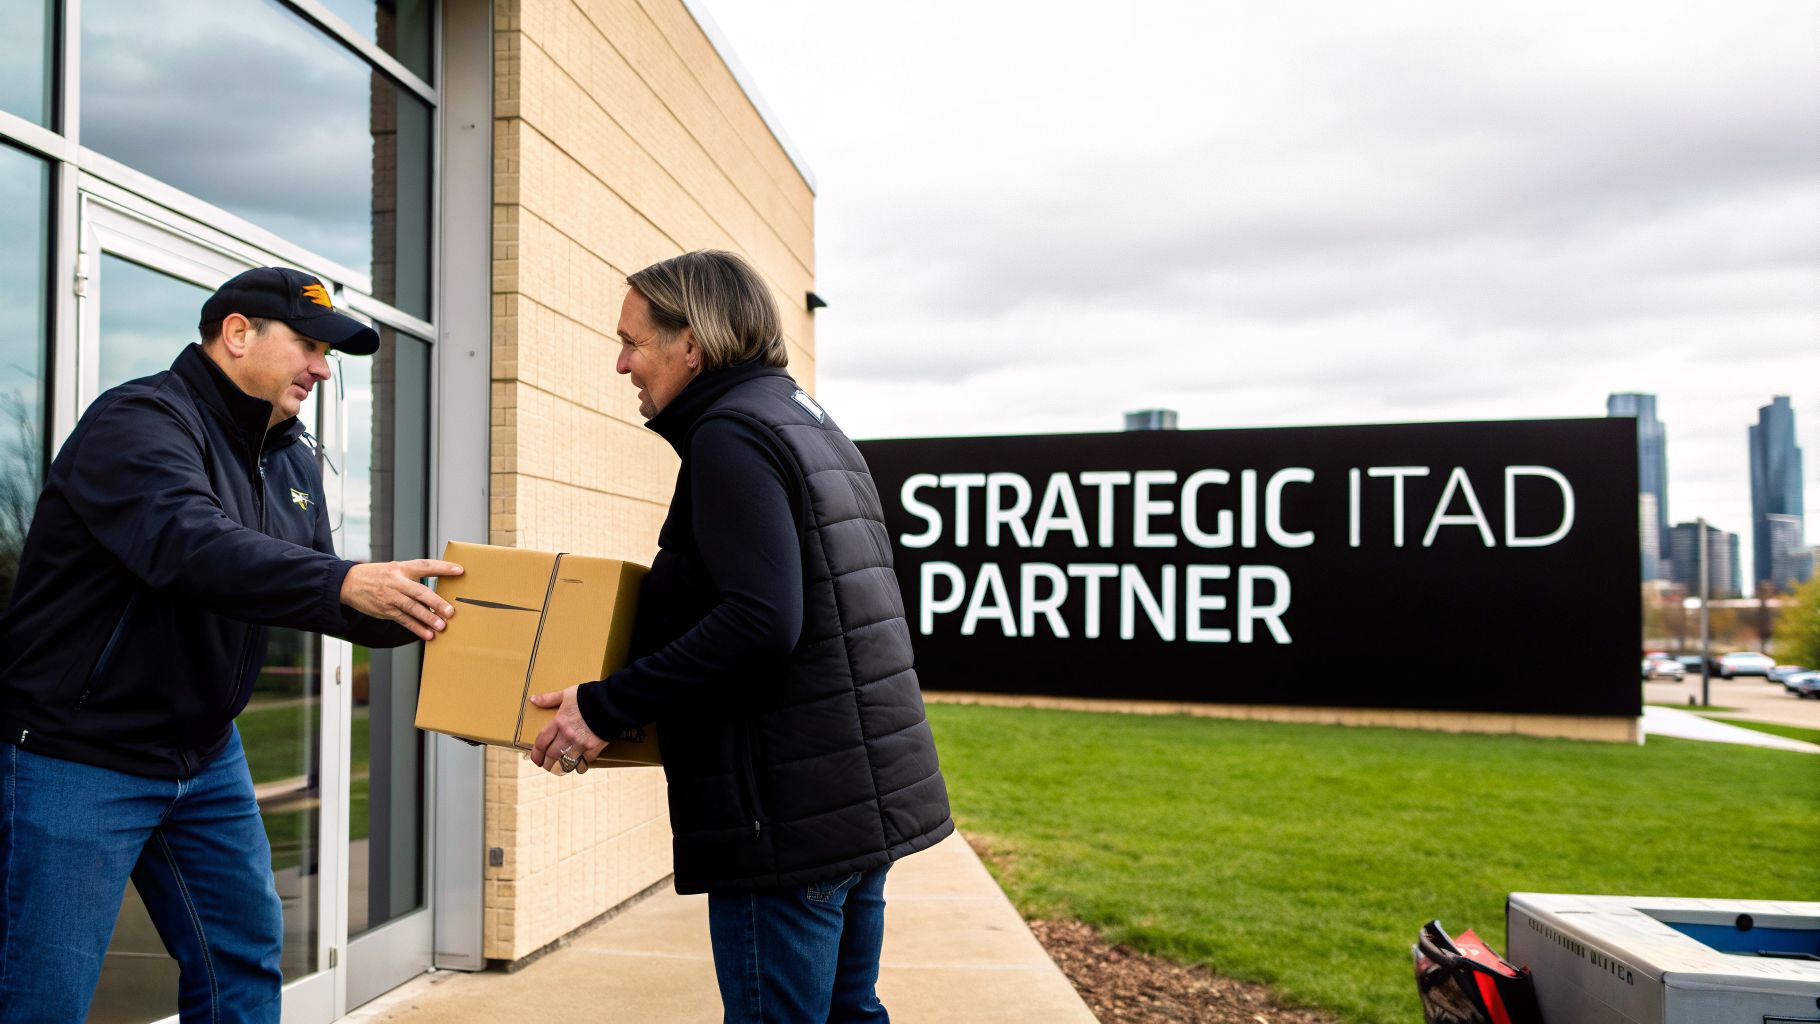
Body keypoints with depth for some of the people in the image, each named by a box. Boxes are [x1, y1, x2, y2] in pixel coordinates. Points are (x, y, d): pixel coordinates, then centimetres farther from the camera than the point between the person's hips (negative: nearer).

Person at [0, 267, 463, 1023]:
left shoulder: (291, 459, 10)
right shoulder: (143, 420, -17)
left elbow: (312, 593, 10)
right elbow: (190, 544, -35)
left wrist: (410, 612, -7)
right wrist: (346, 585, -43)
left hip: (206, 755, 8)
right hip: (78, 757, -8)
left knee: (244, 962, 12)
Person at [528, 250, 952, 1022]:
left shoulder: (731, 435, -13)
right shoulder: (812, 424, 17)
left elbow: (759, 625, -23)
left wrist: (607, 706, -17)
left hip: (792, 811, -10)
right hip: (864, 795, 10)